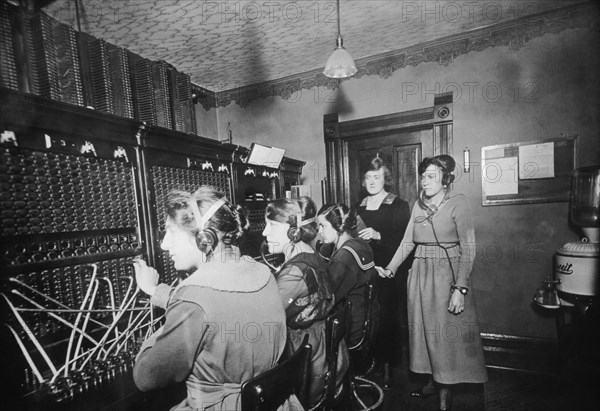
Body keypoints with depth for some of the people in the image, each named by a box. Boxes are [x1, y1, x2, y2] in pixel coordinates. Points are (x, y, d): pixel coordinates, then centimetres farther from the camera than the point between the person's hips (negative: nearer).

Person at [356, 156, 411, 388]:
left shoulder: (399, 206, 0)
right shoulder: (359, 208, 13)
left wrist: (378, 236, -18)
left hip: (390, 273, -3)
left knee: (388, 317, -2)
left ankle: (387, 366, 18)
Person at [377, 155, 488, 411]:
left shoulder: (458, 203, -9)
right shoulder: (419, 205, 6)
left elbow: (468, 249, -14)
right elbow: (407, 242, 5)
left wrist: (460, 288, -19)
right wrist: (390, 268, -3)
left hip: (447, 274, -5)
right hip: (420, 274, 6)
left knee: (445, 332, 5)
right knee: (425, 330, 16)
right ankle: (434, 381, 36)